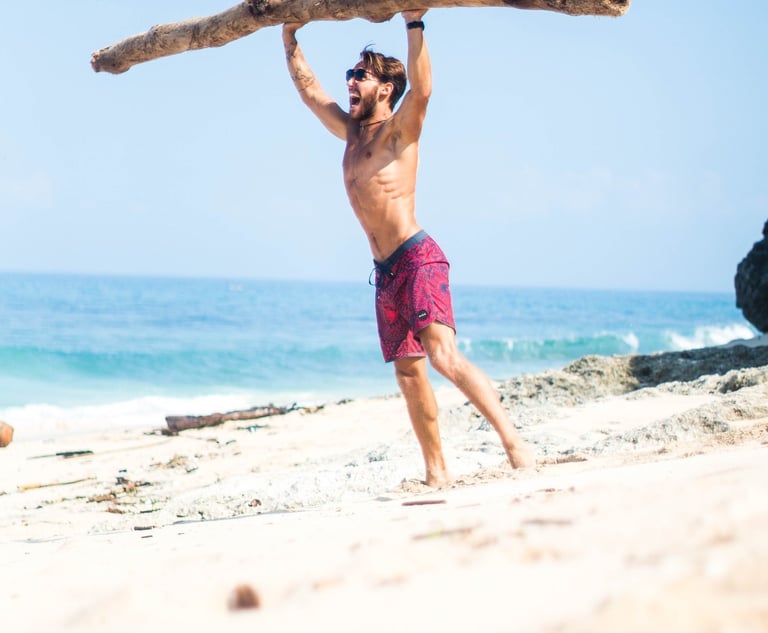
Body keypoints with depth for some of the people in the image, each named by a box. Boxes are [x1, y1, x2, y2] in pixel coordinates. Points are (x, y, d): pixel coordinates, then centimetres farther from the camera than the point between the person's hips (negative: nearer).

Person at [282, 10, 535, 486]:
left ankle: (514, 442, -25)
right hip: (386, 271, 8)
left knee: (444, 355, -23)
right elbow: (309, 89, 28)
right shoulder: (350, 132, 19)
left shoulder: (400, 128, -1)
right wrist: (290, 39, 27)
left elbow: (422, 89, -22)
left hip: (418, 259, -8)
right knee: (409, 373, 7)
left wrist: (414, 25, -26)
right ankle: (437, 471, 11)